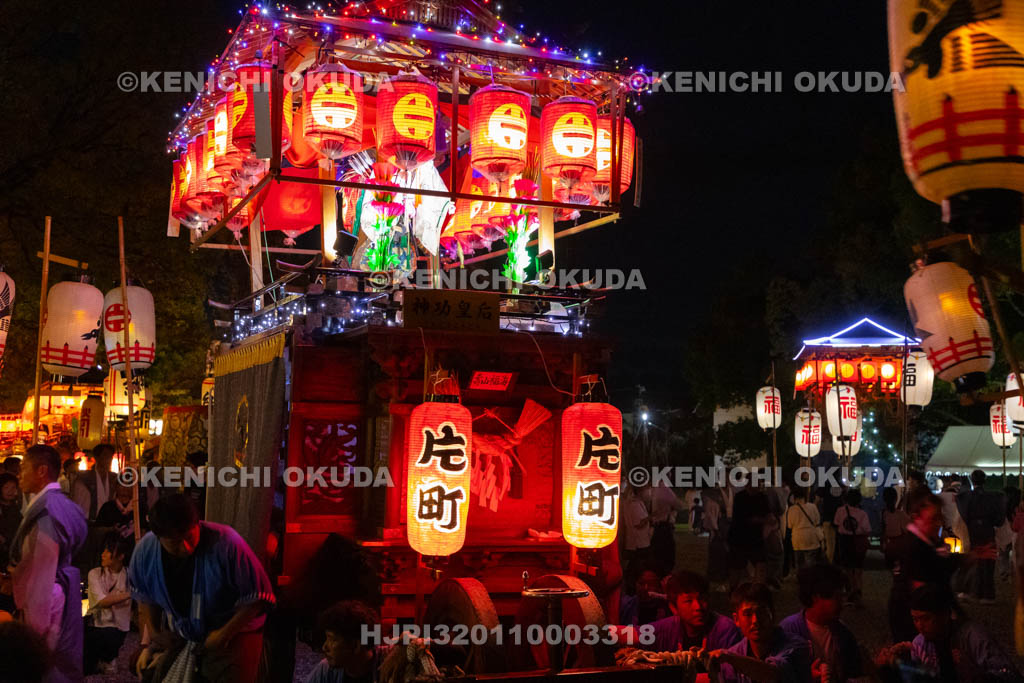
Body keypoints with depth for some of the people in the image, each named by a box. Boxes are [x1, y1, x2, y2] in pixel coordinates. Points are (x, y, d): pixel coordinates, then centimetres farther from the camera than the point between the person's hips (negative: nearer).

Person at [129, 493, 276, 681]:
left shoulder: (226, 543, -29)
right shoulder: (145, 551, -13)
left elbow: (257, 597, -20)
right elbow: (147, 601, 5)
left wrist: (224, 634, -18)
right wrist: (149, 644, 2)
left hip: (235, 634, -4)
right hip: (182, 637, 4)